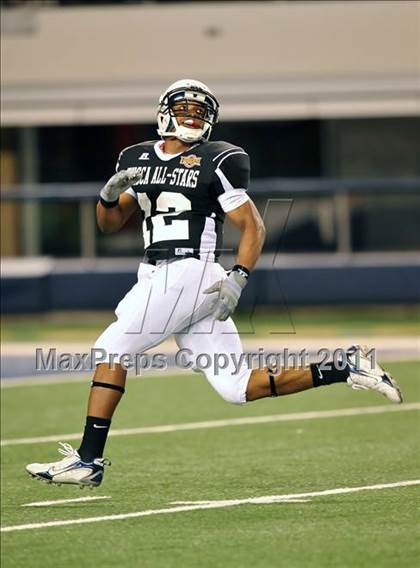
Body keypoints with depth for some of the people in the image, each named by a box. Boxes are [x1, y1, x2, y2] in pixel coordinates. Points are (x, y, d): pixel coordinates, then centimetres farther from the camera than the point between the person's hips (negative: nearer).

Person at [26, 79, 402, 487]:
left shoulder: (215, 163, -3)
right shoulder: (138, 159, 16)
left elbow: (252, 226, -4)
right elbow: (110, 224, 20)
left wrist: (238, 278, -17)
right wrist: (111, 193, -2)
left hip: (190, 273, -7)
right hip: (158, 277, 7)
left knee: (111, 348, -12)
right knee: (237, 388, 4)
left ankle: (89, 459, -10)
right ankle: (345, 368, 13)